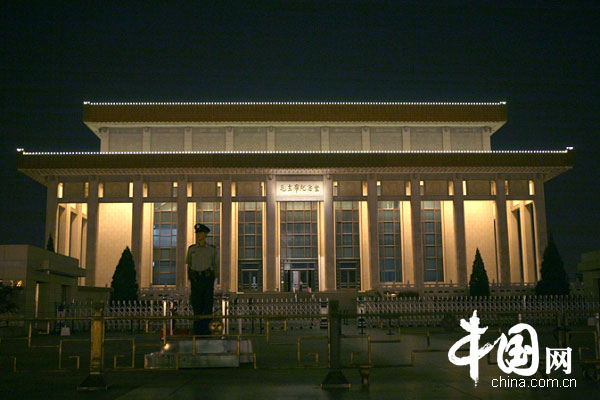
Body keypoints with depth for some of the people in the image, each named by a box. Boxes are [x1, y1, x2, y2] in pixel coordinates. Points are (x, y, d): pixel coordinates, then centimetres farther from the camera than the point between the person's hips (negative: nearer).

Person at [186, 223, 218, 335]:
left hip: (208, 278, 0)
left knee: (208, 303, -4)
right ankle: (197, 330, 7)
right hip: (195, 278, 1)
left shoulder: (212, 249, 6)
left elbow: (214, 266, 11)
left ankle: (206, 329, 3)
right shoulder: (191, 249, 8)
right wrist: (189, 280, 4)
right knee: (197, 305, 0)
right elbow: (188, 265, 11)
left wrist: (214, 281, 5)